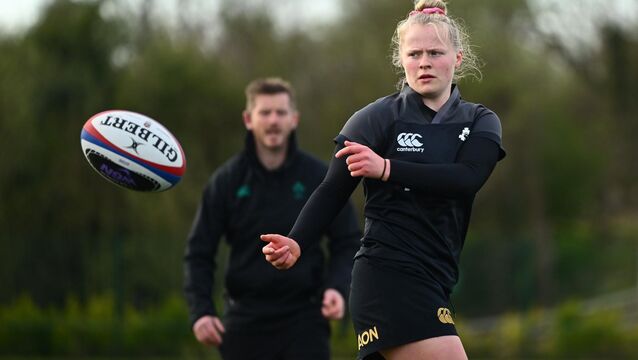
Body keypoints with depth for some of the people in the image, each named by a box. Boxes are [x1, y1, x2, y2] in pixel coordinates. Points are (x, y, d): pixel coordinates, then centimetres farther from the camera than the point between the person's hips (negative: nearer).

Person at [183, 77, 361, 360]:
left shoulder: (319, 177, -1)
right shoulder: (226, 181, 1)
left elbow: (347, 243, 6)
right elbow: (199, 252, 3)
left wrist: (337, 287, -13)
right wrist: (200, 310, -10)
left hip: (304, 318, -1)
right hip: (246, 321, 1)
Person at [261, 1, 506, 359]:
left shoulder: (480, 122, 9)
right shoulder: (379, 117, -2)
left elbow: (468, 178, -11)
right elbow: (333, 191, -5)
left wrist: (388, 170, -22)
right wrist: (296, 243, -23)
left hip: (433, 284, 6)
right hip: (389, 274, -6)